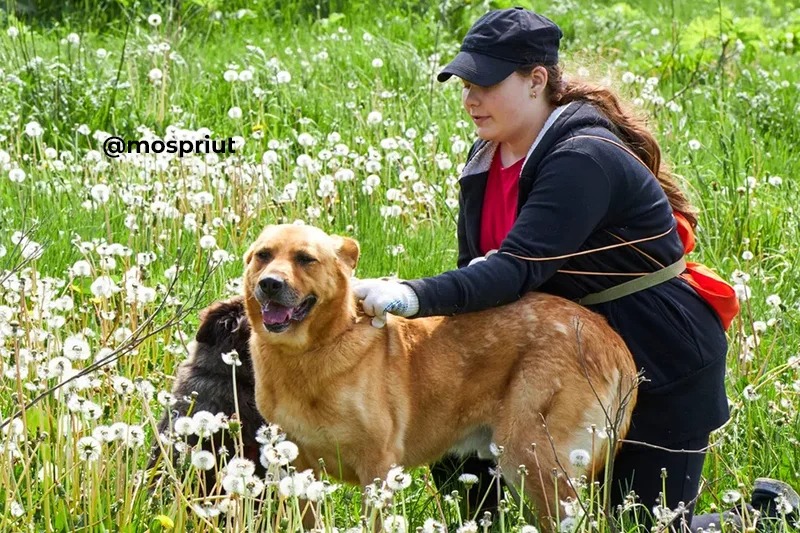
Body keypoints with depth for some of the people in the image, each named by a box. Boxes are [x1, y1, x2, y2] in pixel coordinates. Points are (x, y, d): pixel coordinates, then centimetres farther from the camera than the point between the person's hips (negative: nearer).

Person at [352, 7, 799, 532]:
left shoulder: (585, 161, -27)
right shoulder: (487, 160, 1)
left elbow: (520, 268, -37)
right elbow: (476, 266, 2)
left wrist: (413, 296, -50)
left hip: (664, 369, -8)